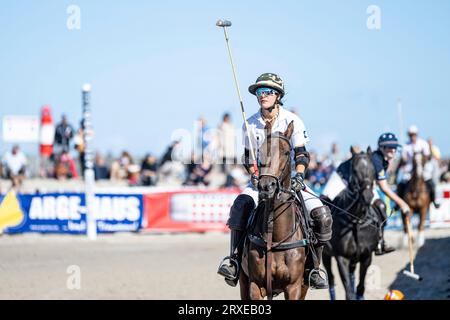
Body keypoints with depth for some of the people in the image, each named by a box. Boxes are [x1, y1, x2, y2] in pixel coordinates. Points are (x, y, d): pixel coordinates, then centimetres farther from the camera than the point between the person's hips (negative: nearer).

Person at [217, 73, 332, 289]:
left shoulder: (292, 121, -1)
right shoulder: (251, 124, 5)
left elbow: (302, 154, -3)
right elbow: (248, 158, 11)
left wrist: (298, 175, -20)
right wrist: (254, 175, -8)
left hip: (290, 180, -1)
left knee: (322, 214, -21)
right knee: (240, 206, -31)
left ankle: (312, 268, -8)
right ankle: (234, 260, -29)